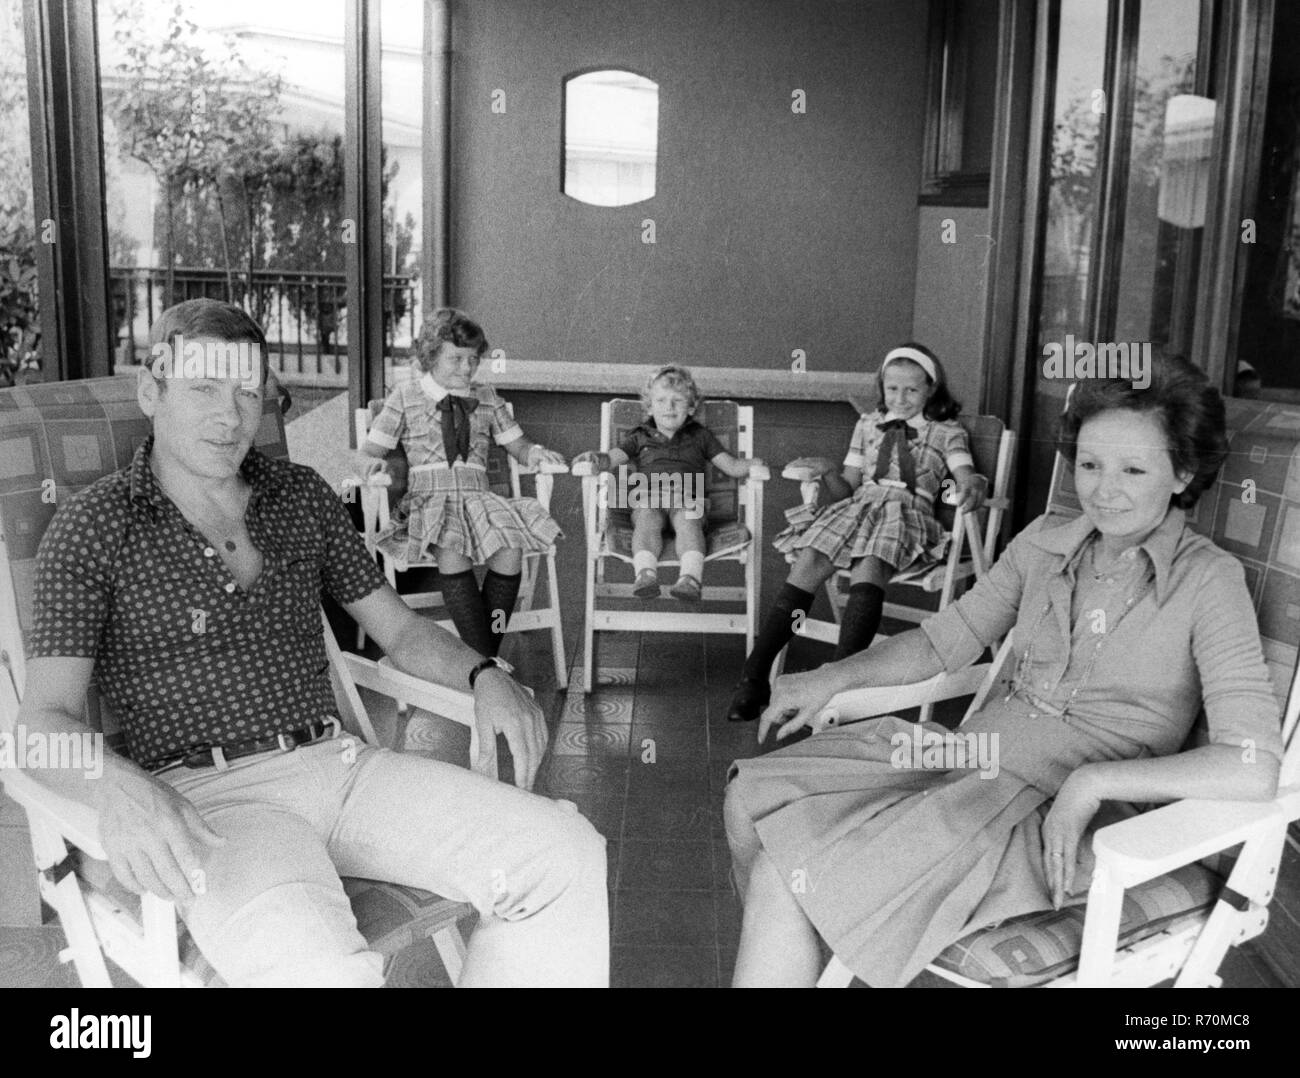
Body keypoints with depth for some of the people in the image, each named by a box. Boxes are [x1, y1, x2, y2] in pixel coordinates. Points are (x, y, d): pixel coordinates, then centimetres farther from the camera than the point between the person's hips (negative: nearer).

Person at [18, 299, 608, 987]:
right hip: (207, 795, -4)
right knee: (314, 965, -38)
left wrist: (484, 675, -3)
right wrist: (116, 787, -29)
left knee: (571, 858, -17)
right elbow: (45, 721, -6)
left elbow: (400, 630, 19)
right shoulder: (92, 525, 2)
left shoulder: (302, 496, 16)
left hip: (337, 764, 5)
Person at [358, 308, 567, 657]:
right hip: (428, 498, -2)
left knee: (510, 551, -30)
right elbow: (368, 452, 11)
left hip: (478, 496, 3)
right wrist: (372, 464, -13)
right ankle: (481, 658, -31)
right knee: (451, 553, -36)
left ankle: (488, 654, -19)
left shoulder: (487, 399, 19)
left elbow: (516, 445, 23)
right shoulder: (405, 397, 11)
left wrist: (535, 453, 0)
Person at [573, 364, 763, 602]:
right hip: (647, 496, 1)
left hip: (687, 496, 0)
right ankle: (646, 572, -56)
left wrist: (750, 465, 0)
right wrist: (596, 458, -9)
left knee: (688, 520, -35)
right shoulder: (640, 438, 28)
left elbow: (731, 467, 23)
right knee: (647, 521, -34)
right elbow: (612, 459, 14)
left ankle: (691, 576, -56)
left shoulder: (700, 436, 29)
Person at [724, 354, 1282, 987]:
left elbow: (1253, 768, -18)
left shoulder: (1208, 582, -10)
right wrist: (834, 678, -1)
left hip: (1059, 821, -6)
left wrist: (1093, 780, -23)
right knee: (752, 799, -4)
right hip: (974, 754, 6)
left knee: (785, 875, -19)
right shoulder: (1044, 544, 6)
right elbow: (944, 641, 12)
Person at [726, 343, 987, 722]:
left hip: (908, 512, -2)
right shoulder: (868, 425, 25)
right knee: (808, 564, -25)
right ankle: (754, 676, -27)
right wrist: (828, 472, 0)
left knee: (868, 567, -35)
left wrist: (972, 485, -23)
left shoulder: (946, 433, 17)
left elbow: (967, 478, 1)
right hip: (857, 507, 3)